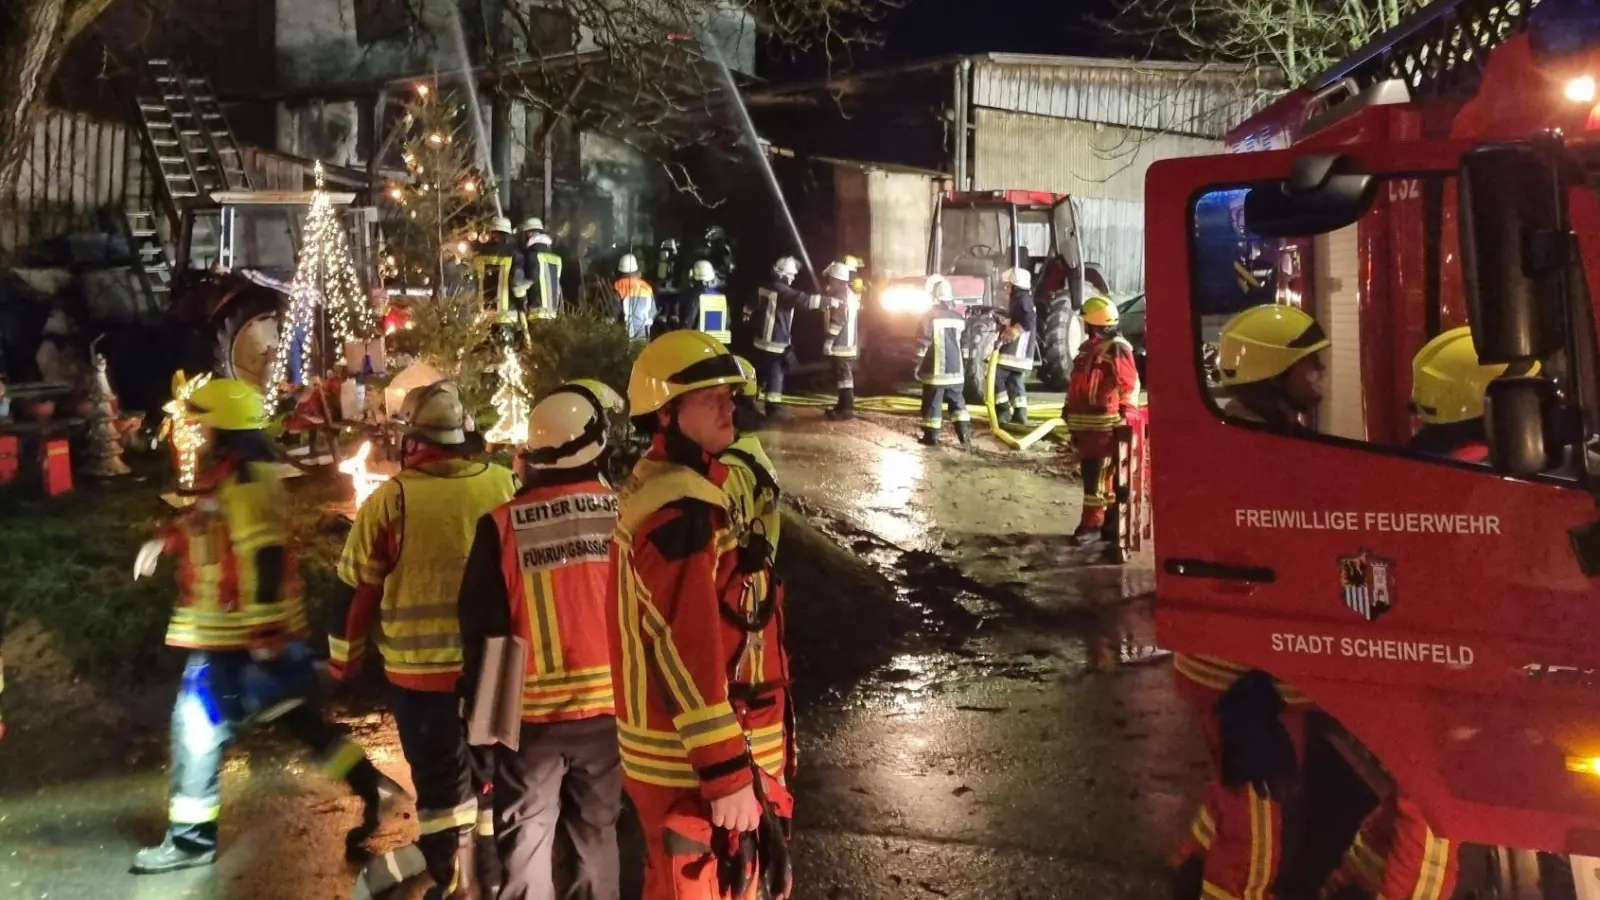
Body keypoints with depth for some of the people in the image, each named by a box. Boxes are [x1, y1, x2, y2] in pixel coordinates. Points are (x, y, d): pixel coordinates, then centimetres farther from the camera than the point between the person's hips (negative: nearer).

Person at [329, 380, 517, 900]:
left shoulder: (391, 499, -11)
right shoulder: (504, 486, -4)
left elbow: (356, 589, -3)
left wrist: (343, 659, 12)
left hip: (422, 669, -3)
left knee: (441, 780, 11)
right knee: (493, 773, 19)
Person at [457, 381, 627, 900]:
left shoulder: (502, 526, -12)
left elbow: (482, 629, -6)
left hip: (531, 712, -2)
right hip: (606, 706, 2)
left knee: (524, 844, 12)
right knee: (597, 834, 20)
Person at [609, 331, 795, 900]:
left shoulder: (663, 489, 12)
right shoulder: (680, 512, -22)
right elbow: (687, 652, -26)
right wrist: (728, 774, -23)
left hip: (680, 749, 10)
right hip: (692, 763, -10)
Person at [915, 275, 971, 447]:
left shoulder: (930, 316, -10)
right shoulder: (958, 317, 8)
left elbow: (923, 344, -10)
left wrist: (918, 366, -4)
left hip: (935, 369, -5)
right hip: (955, 368, 5)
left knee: (932, 403, -1)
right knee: (957, 401, 13)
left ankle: (931, 436, 0)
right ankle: (964, 433, 9)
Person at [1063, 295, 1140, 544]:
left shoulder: (1117, 349, -11)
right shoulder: (1089, 348, 17)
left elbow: (1130, 386, -13)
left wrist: (1125, 418, -16)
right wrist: (1071, 416, 22)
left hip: (1104, 424, -9)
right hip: (1085, 423, 9)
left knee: (1097, 476, -6)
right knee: (1090, 474, 11)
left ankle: (1092, 524, -2)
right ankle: (1110, 523, 19)